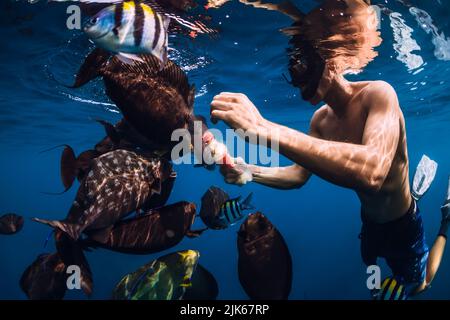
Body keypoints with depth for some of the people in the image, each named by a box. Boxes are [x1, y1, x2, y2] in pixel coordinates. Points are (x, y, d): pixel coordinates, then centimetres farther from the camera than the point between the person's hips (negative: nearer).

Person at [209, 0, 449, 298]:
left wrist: (264, 129, -57)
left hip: (404, 226, -6)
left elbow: (372, 171, -51)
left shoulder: (378, 94, -33)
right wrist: (249, 172, -23)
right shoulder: (321, 119, -10)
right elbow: (299, 174, -4)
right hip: (368, 222, 6)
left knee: (417, 288, 19)